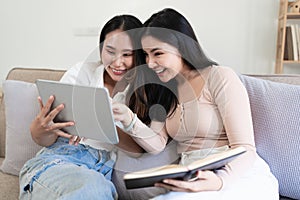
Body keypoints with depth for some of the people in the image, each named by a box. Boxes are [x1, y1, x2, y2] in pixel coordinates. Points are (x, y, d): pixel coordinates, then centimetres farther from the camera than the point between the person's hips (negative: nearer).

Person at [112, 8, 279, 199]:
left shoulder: (220, 77, -7)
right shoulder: (163, 91, 13)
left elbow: (244, 149, -13)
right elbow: (157, 145, 3)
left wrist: (218, 182, -32)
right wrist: (130, 120, -14)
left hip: (241, 178, -5)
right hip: (194, 181, 5)